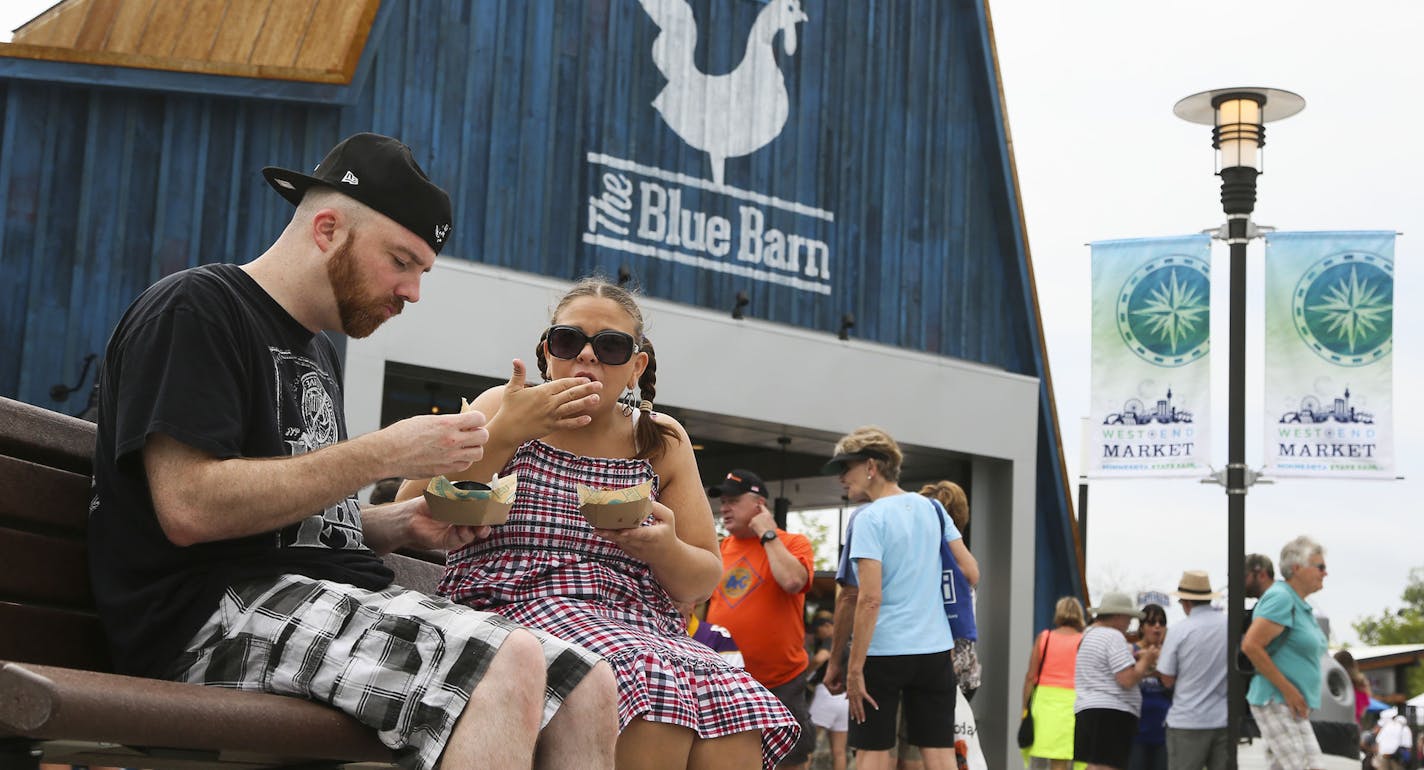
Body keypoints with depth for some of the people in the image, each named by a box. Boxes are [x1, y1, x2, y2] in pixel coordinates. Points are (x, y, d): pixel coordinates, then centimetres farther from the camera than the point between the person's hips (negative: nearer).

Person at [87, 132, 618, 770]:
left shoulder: (318, 350, 24)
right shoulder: (194, 309, -4)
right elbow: (189, 509, -18)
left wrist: (400, 525, 8)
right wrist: (385, 454, -16)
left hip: (340, 598, 9)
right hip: (222, 613, -9)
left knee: (587, 689, -8)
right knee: (508, 662, -31)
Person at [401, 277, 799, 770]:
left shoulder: (661, 440, 15)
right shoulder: (505, 409, 9)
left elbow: (703, 583, 14)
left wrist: (666, 551, -9)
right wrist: (503, 435, -12)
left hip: (641, 626, 3)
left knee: (738, 707, -32)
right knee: (651, 678, -35)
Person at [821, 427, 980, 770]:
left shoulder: (870, 518, -10)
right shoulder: (932, 509, 9)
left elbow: (869, 599, -17)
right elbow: (971, 573, 9)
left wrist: (854, 668, -16)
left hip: (882, 651, -5)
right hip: (935, 648, 6)